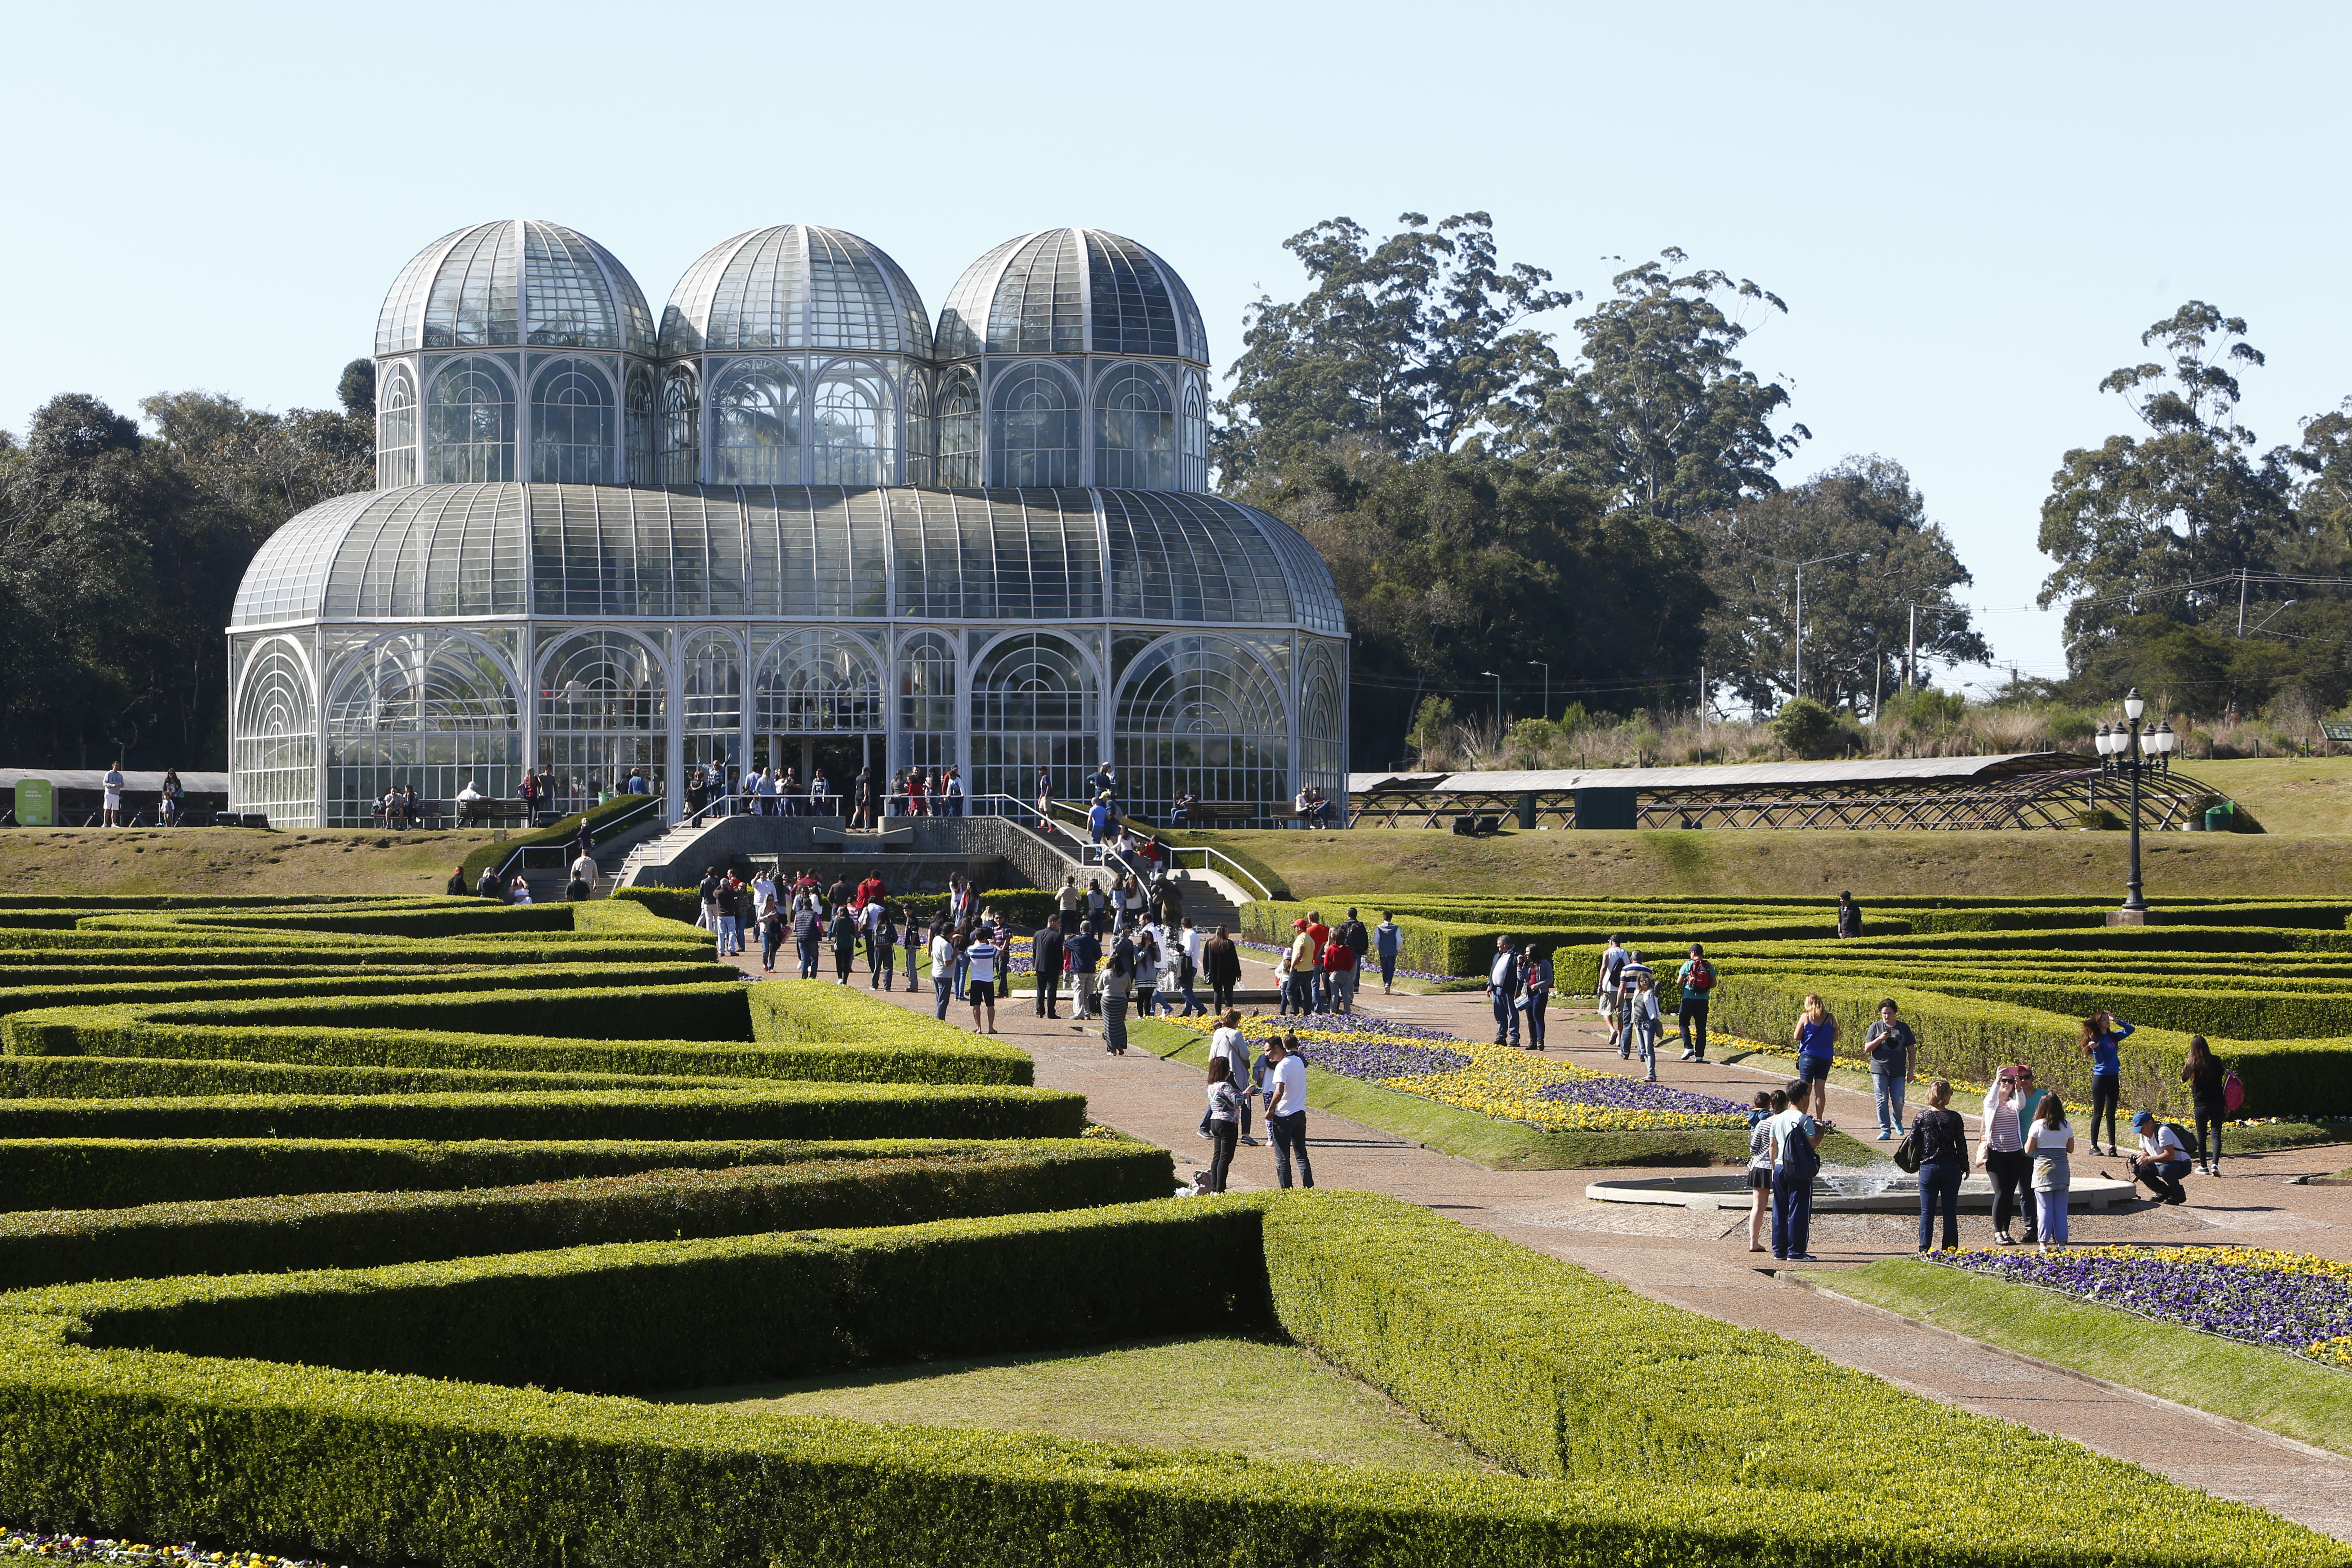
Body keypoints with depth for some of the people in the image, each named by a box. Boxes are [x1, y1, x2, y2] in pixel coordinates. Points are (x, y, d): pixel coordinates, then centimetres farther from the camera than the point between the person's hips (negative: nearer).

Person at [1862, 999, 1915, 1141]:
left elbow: (1911, 1050, 10)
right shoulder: (1876, 1027, 2)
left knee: (1898, 1100, -2)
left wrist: (1911, 1071, 6)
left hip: (1898, 1072, 1)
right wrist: (1880, 1039, -16)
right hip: (1880, 1071, -1)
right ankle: (1885, 1130, 4)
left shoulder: (1904, 1028, 5)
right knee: (1882, 1101, -3)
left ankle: (1897, 1121, 28)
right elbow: (1867, 1049, -1)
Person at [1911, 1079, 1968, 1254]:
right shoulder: (1954, 1118, -6)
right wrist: (1965, 1167, 10)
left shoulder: (1921, 1117, -5)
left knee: (1927, 1213, 5)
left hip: (1928, 1168, 0)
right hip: (1951, 1168, 0)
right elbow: (1961, 1145, -1)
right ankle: (1950, 1249, 9)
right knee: (1950, 1212, 8)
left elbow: (1913, 1143, -1)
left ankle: (1924, 1251, 2)